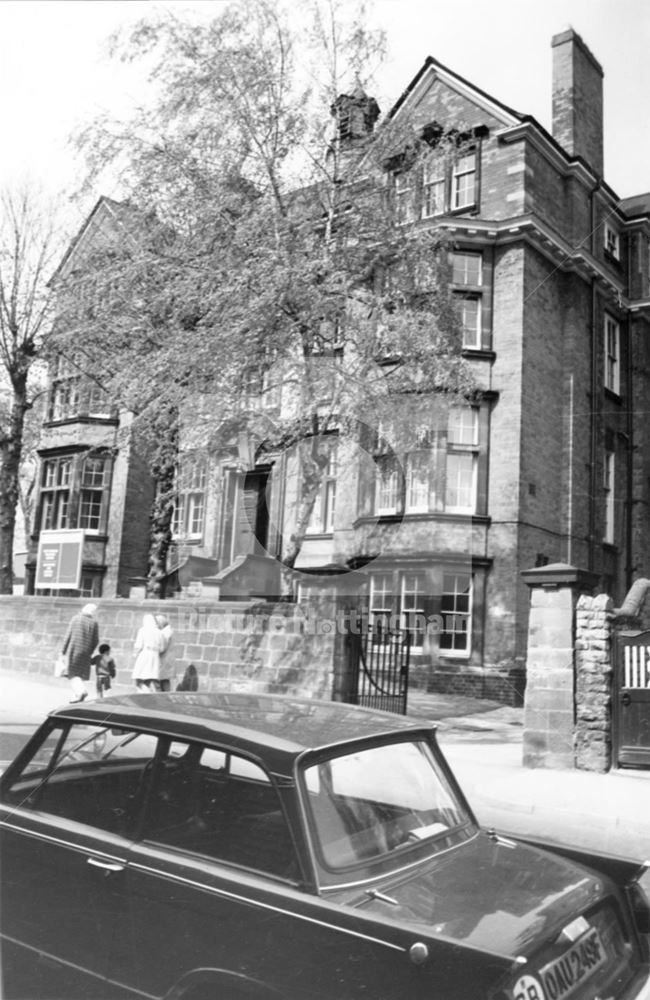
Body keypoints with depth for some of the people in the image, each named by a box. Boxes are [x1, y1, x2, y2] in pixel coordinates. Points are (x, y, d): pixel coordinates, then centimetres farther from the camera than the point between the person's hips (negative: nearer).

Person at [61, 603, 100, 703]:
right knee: (82, 674, 13)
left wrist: (63, 651, 2)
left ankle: (81, 691, -19)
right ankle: (78, 696, 9)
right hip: (85, 652, 2)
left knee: (73, 673, 2)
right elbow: (96, 641, 2)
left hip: (73, 650, -2)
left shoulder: (75, 618, -2)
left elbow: (68, 635, -3)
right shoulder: (94, 622, 1)